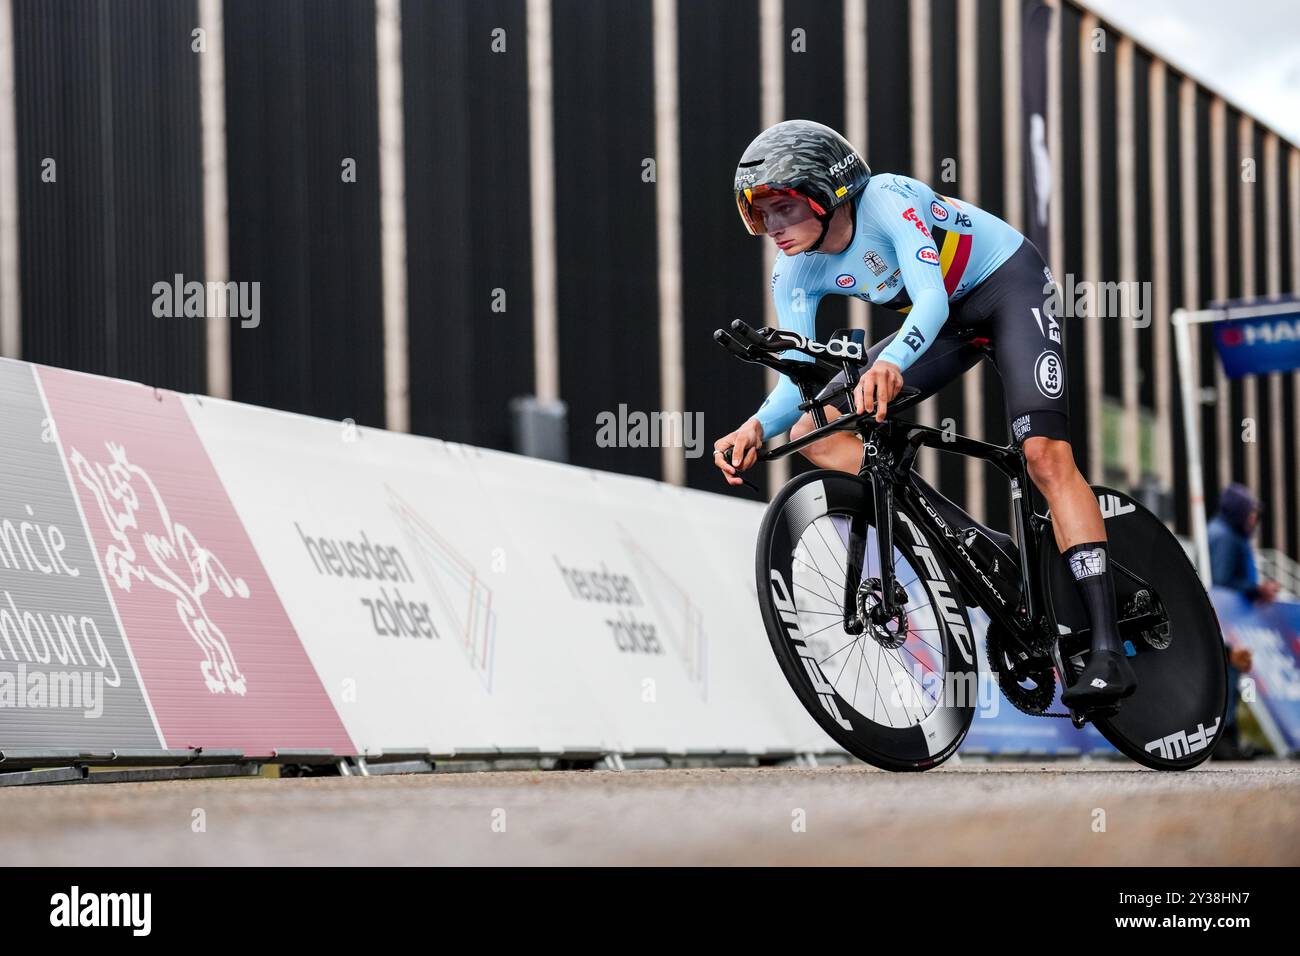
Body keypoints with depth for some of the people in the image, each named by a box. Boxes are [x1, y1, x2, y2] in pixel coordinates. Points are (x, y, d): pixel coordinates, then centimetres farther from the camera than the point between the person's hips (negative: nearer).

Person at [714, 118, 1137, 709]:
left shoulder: (888, 201, -31)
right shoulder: (796, 274, -12)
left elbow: (932, 299, -42)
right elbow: (798, 379, -16)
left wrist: (891, 362, -63)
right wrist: (758, 427, -38)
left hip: (1009, 287, -7)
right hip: (949, 321, 7)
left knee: (1045, 456, -26)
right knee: (814, 432, -6)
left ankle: (1107, 650, -27)